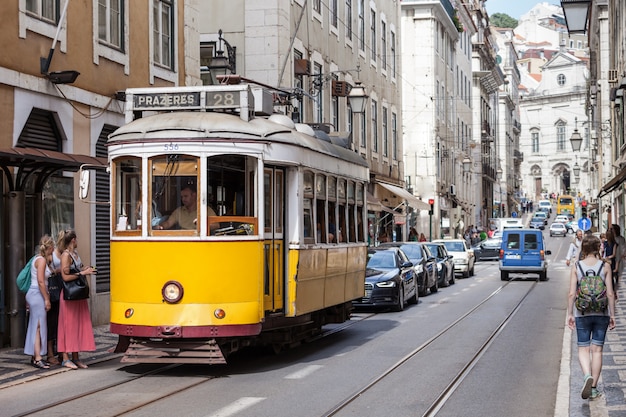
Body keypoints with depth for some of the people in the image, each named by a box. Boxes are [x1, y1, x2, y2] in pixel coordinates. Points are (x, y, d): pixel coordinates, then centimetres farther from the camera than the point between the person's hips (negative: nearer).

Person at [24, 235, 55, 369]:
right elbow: (40, 281, -18)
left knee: (36, 327, 11)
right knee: (39, 326, -9)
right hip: (37, 294, -10)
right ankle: (38, 358, -9)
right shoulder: (41, 260, -13)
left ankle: (35, 357, 14)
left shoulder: (40, 259, 16)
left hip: (34, 294, 10)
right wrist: (47, 299, -17)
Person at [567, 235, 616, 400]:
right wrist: (612, 315, 5)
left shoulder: (576, 267, -4)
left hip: (582, 313, 0)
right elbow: (610, 294, -4)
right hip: (601, 313, 0)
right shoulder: (605, 266, -4)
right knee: (597, 350, 7)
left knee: (583, 349, 8)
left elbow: (571, 293, -5)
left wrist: (570, 314, 3)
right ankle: (594, 388, 9)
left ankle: (587, 375, -19)